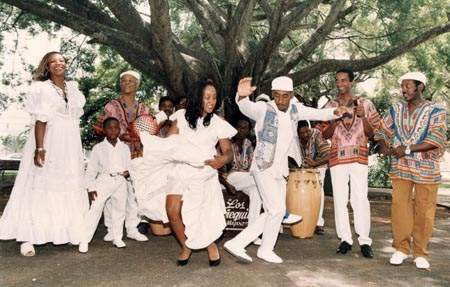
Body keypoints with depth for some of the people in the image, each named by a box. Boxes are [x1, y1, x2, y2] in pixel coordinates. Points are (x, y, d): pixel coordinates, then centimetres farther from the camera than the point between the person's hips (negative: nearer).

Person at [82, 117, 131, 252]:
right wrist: (90, 187, -4)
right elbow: (91, 169, 2)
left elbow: (129, 165, 13)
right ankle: (85, 240, 1)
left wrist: (128, 172, -10)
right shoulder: (98, 148, 0)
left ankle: (117, 238, 23)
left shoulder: (124, 147, 9)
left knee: (119, 210, 10)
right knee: (95, 210, -6)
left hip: (120, 182, 3)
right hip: (103, 180, -3)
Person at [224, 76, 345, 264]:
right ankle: (266, 250, 14)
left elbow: (319, 114, 6)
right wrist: (242, 96, -59)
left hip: (279, 170, 7)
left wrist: (336, 112, -14)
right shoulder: (264, 109, -17)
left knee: (272, 213, 10)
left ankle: (236, 243, 17)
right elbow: (247, 107, -36)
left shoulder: (295, 109, 2)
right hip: (263, 168, -7)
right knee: (278, 209, -10)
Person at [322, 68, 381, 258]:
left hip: (359, 157, -2)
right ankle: (345, 239, 10)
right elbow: (325, 135, 8)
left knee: (360, 199, -7)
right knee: (340, 200, 2)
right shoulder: (330, 106, 11)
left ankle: (365, 241, 1)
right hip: (337, 158, 2)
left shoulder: (365, 104, 8)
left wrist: (363, 117, -10)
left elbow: (371, 134, 7)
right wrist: (336, 120, -9)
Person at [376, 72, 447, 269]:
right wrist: (384, 147, 1)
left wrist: (407, 149, -18)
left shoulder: (436, 111, -2)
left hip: (426, 169, -3)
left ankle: (420, 253, 14)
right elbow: (383, 130, 19)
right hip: (400, 168, 3)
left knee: (424, 211, 2)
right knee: (399, 207, 1)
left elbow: (436, 140, -13)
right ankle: (401, 248, 15)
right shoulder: (396, 109, 9)